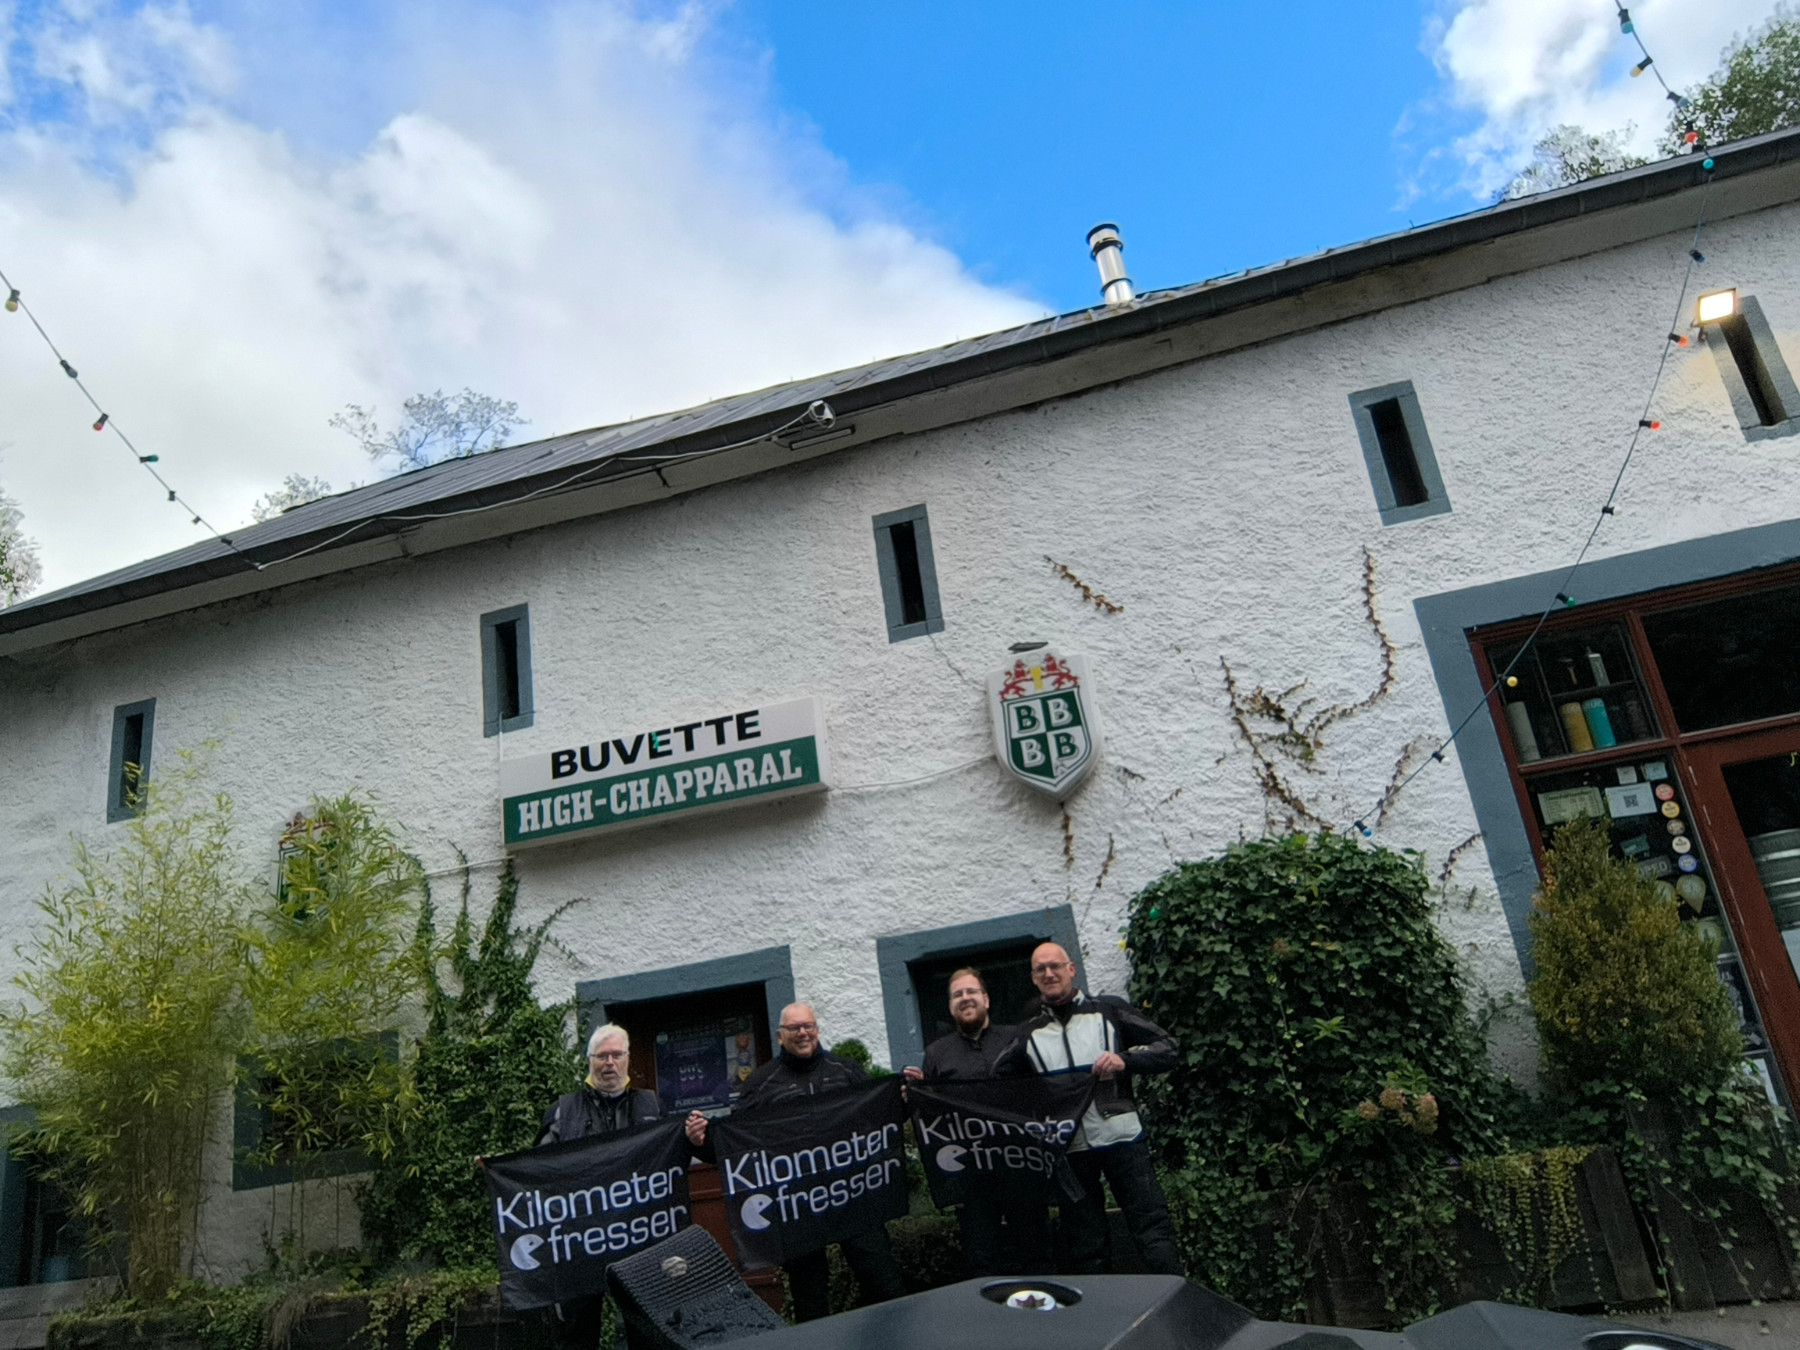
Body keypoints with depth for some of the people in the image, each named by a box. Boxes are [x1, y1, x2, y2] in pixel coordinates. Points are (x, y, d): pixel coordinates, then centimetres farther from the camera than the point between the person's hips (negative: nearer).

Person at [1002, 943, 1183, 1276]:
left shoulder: (1109, 1010, 5)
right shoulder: (1028, 1033, 13)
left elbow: (1167, 1048, 3)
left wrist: (1125, 1060, -15)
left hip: (1121, 1137, -2)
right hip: (1069, 1147, 3)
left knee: (1152, 1225, -3)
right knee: (1081, 1244, 9)